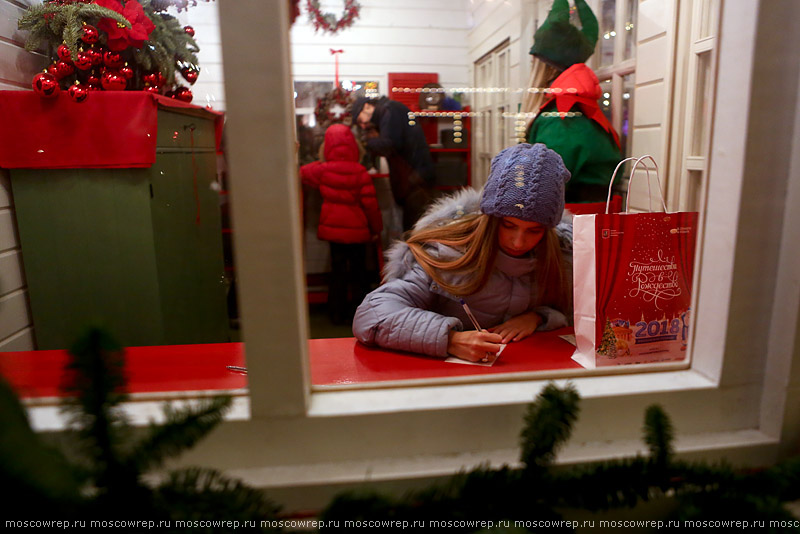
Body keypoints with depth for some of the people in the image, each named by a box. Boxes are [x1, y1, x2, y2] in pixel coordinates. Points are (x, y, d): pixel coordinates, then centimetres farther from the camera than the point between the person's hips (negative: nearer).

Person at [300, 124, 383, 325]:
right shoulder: (360, 171, -14)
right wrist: (376, 227, 1)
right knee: (358, 270, 12)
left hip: (333, 228, 2)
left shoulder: (322, 170, -6)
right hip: (357, 229, -2)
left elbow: (302, 173, 13)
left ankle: (338, 314, 18)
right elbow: (370, 202, -11)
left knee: (338, 270, 12)